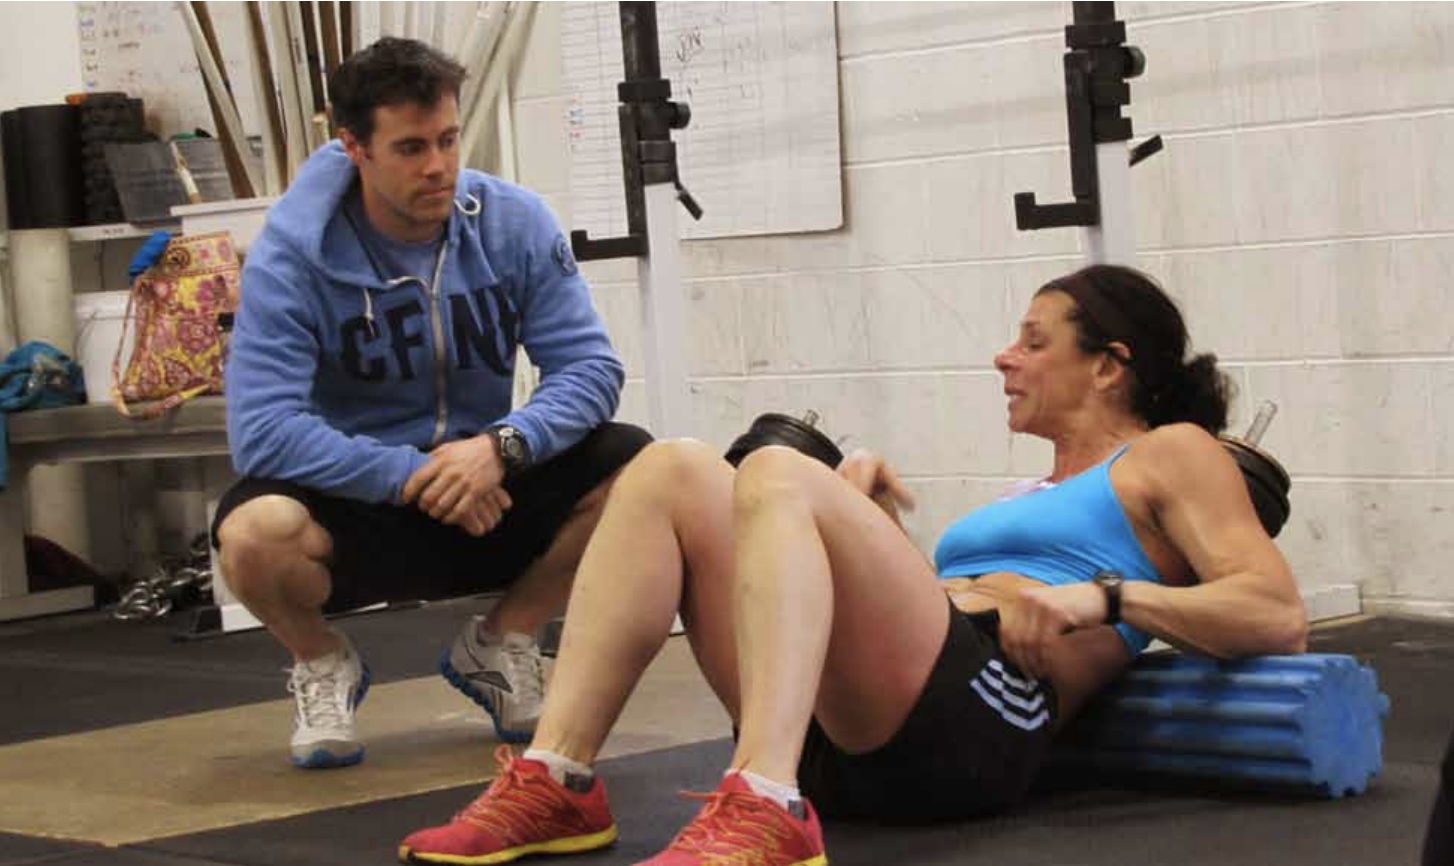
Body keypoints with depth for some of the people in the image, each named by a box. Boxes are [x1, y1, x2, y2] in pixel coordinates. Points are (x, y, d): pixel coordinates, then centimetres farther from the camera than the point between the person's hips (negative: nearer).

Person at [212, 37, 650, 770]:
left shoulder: (515, 222, -7)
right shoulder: (292, 255, -16)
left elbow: (592, 368, -11)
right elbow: (260, 431, -25)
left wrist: (503, 446, -29)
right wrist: (413, 476, -29)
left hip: (489, 499, 3)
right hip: (358, 510, -3)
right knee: (256, 532, -36)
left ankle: (499, 645, 5)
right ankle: (325, 665, 1)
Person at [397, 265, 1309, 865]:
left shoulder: (1171, 456, 17)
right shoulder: (1040, 492, 39)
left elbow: (1279, 618, 1)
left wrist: (1105, 597, -9)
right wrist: (871, 512, 18)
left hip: (977, 721, -7)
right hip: (854, 745, 7)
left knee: (779, 474, -28)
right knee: (673, 471, -7)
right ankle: (557, 784, -22)